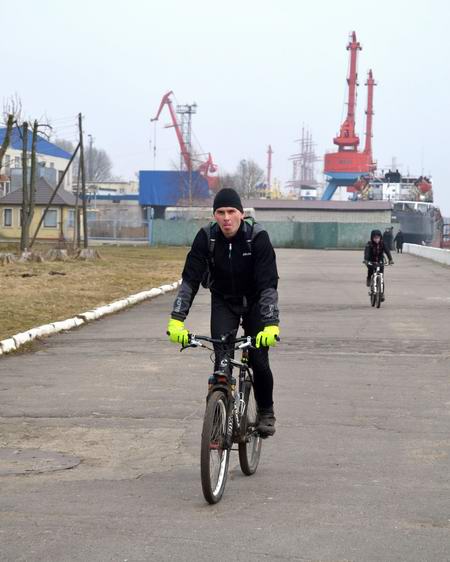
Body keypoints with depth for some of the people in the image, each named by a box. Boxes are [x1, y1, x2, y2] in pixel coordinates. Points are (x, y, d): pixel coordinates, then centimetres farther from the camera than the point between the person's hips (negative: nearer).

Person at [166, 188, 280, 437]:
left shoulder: (257, 237, -25)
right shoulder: (206, 237, -20)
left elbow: (268, 283, -30)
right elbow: (190, 279, -22)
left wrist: (271, 324, -42)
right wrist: (177, 319, -32)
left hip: (254, 302, -1)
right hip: (223, 302, 1)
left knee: (259, 362, -6)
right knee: (222, 361, -14)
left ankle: (266, 412, 20)